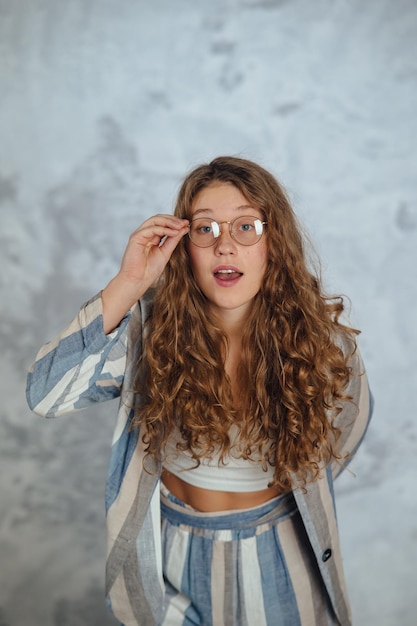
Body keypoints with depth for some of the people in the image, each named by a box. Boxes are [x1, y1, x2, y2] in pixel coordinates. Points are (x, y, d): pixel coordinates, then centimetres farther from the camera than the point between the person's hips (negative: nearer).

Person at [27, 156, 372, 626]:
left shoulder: (319, 339, -16)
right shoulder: (151, 324, -18)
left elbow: (345, 427, 3)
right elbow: (45, 395, -28)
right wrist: (128, 284, -31)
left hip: (274, 556, 0)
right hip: (173, 548, 1)